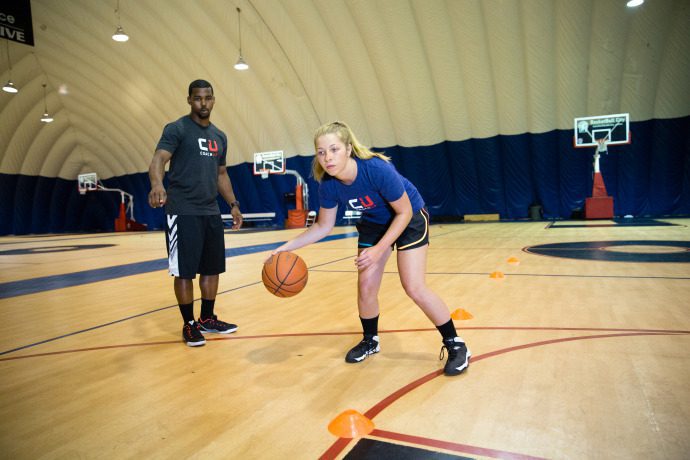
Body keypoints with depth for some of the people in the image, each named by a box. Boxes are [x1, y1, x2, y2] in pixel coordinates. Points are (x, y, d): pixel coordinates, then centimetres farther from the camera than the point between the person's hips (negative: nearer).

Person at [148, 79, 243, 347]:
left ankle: (207, 319, 25)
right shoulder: (177, 129, -5)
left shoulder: (219, 137, 15)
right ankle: (189, 325, 14)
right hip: (183, 212, -6)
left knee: (212, 268, 11)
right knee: (184, 271, -1)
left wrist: (233, 204, 15)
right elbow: (159, 158, -20)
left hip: (211, 212, 7)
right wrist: (157, 183, -41)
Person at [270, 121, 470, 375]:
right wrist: (286, 247, -11)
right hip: (374, 223, 5)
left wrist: (379, 249, -30)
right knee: (365, 287, 1)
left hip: (409, 219, -5)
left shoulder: (378, 169, -36)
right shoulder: (328, 185, -21)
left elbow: (404, 212, -24)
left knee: (414, 288, -12)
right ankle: (370, 341, 27)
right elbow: (323, 227, -5)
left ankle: (455, 345, 7)